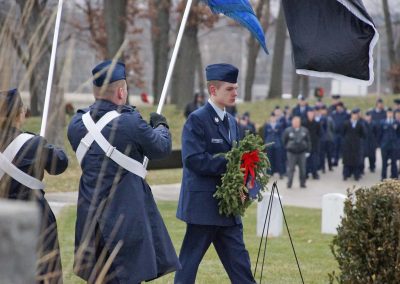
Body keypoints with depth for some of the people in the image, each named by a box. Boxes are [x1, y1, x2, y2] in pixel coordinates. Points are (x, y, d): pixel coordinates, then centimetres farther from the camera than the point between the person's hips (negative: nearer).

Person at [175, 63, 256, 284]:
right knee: (189, 261, 1)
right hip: (203, 205, -8)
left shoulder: (231, 122, 14)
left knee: (240, 264, 8)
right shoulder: (197, 120, -10)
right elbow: (194, 159, -20)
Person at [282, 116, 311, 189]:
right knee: (290, 168, -2)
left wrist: (308, 151, 6)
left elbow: (308, 141, 9)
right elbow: (284, 140, 8)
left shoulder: (304, 130, 4)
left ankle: (302, 183, 13)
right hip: (291, 153, -2)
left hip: (302, 152, 2)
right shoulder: (288, 131, -1)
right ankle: (289, 183, 4)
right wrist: (288, 147, 7)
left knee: (302, 168, 5)